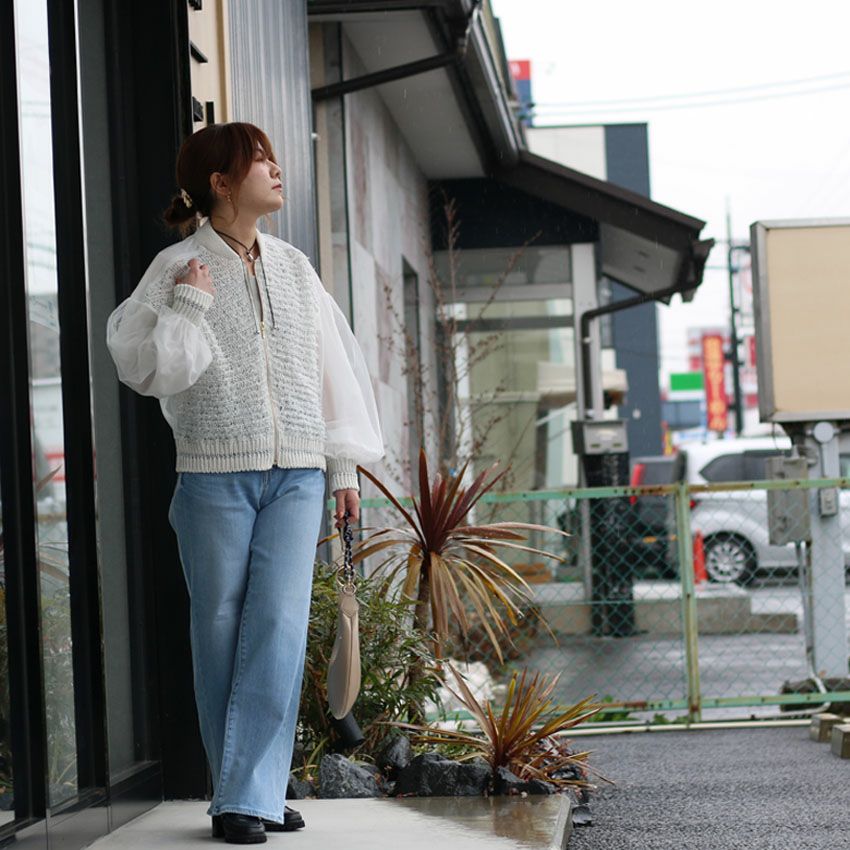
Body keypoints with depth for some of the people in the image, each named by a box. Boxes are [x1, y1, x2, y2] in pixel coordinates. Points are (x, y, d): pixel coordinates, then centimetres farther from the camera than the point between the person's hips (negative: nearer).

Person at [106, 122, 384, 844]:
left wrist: (345, 467, 16)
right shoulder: (178, 268, 1)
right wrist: (189, 304, -13)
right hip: (215, 476, -3)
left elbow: (332, 366, 18)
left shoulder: (294, 268, 13)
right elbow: (146, 369, -5)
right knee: (221, 630, 0)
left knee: (279, 628, -7)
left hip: (296, 475, 3)